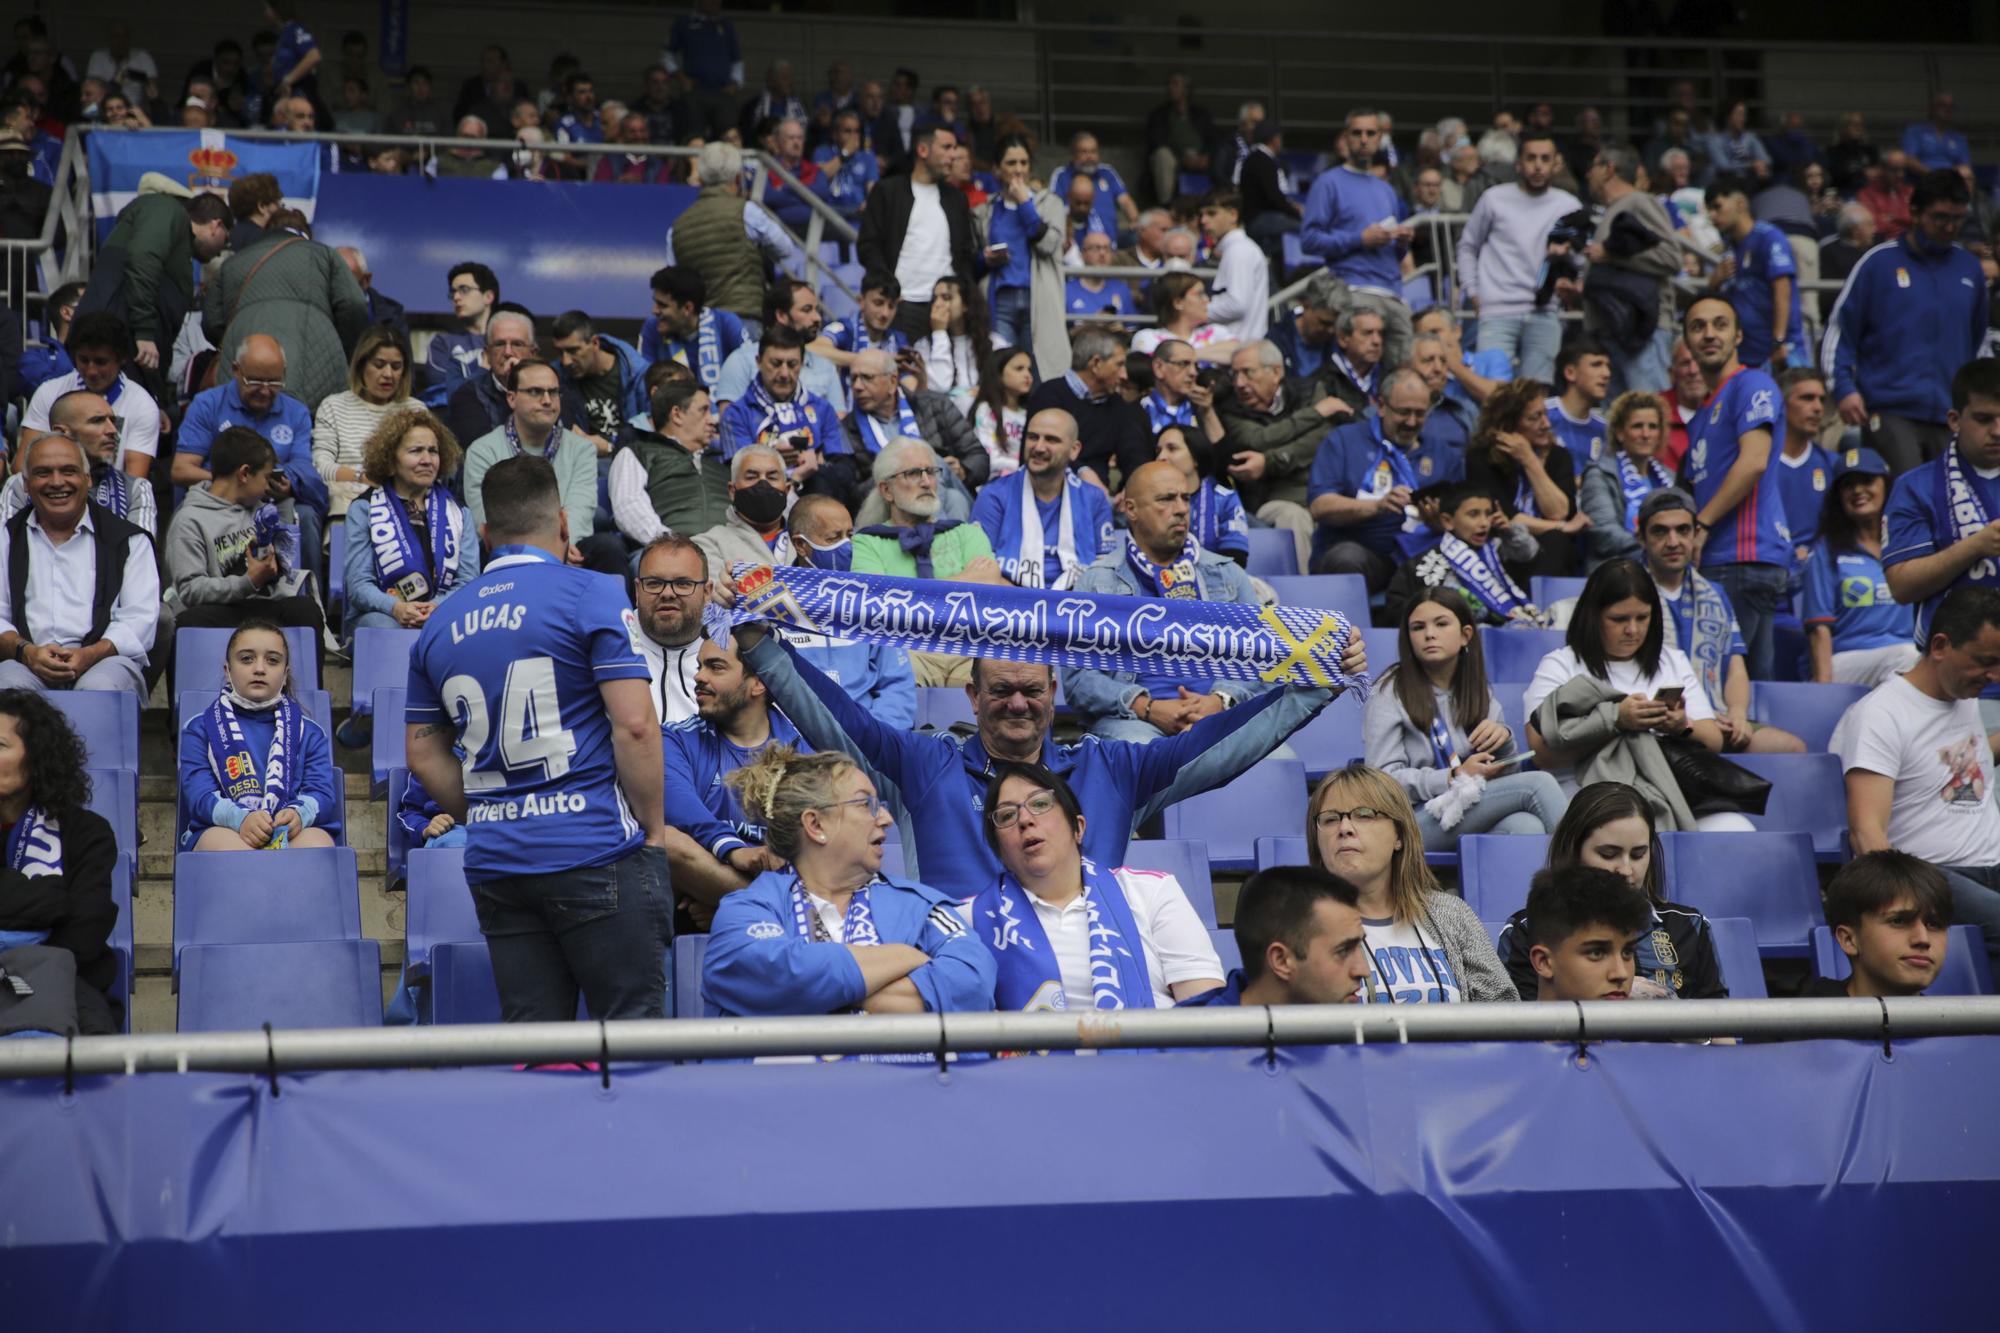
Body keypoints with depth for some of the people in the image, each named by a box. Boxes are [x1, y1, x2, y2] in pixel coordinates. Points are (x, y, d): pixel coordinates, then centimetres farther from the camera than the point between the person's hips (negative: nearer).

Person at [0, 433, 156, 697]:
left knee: (99, 688, -37)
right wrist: (27, 652, -12)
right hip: (28, 664, 1)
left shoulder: (129, 540, 15)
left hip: (105, 658, -1)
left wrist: (90, 655, -15)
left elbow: (140, 618, 4)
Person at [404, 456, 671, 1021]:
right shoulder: (591, 596, -4)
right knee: (632, 1024, -1)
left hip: (494, 864, 5)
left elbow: (422, 753, 16)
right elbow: (635, 725, -11)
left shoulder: (440, 626, 13)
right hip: (595, 850, -5)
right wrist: (654, 828, -2)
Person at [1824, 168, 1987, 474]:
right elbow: (1838, 329, 2)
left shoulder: (1970, 269, 13)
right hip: (1890, 412, -4)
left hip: (1951, 415, 4)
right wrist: (1844, 388, -9)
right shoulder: (1879, 262, 0)